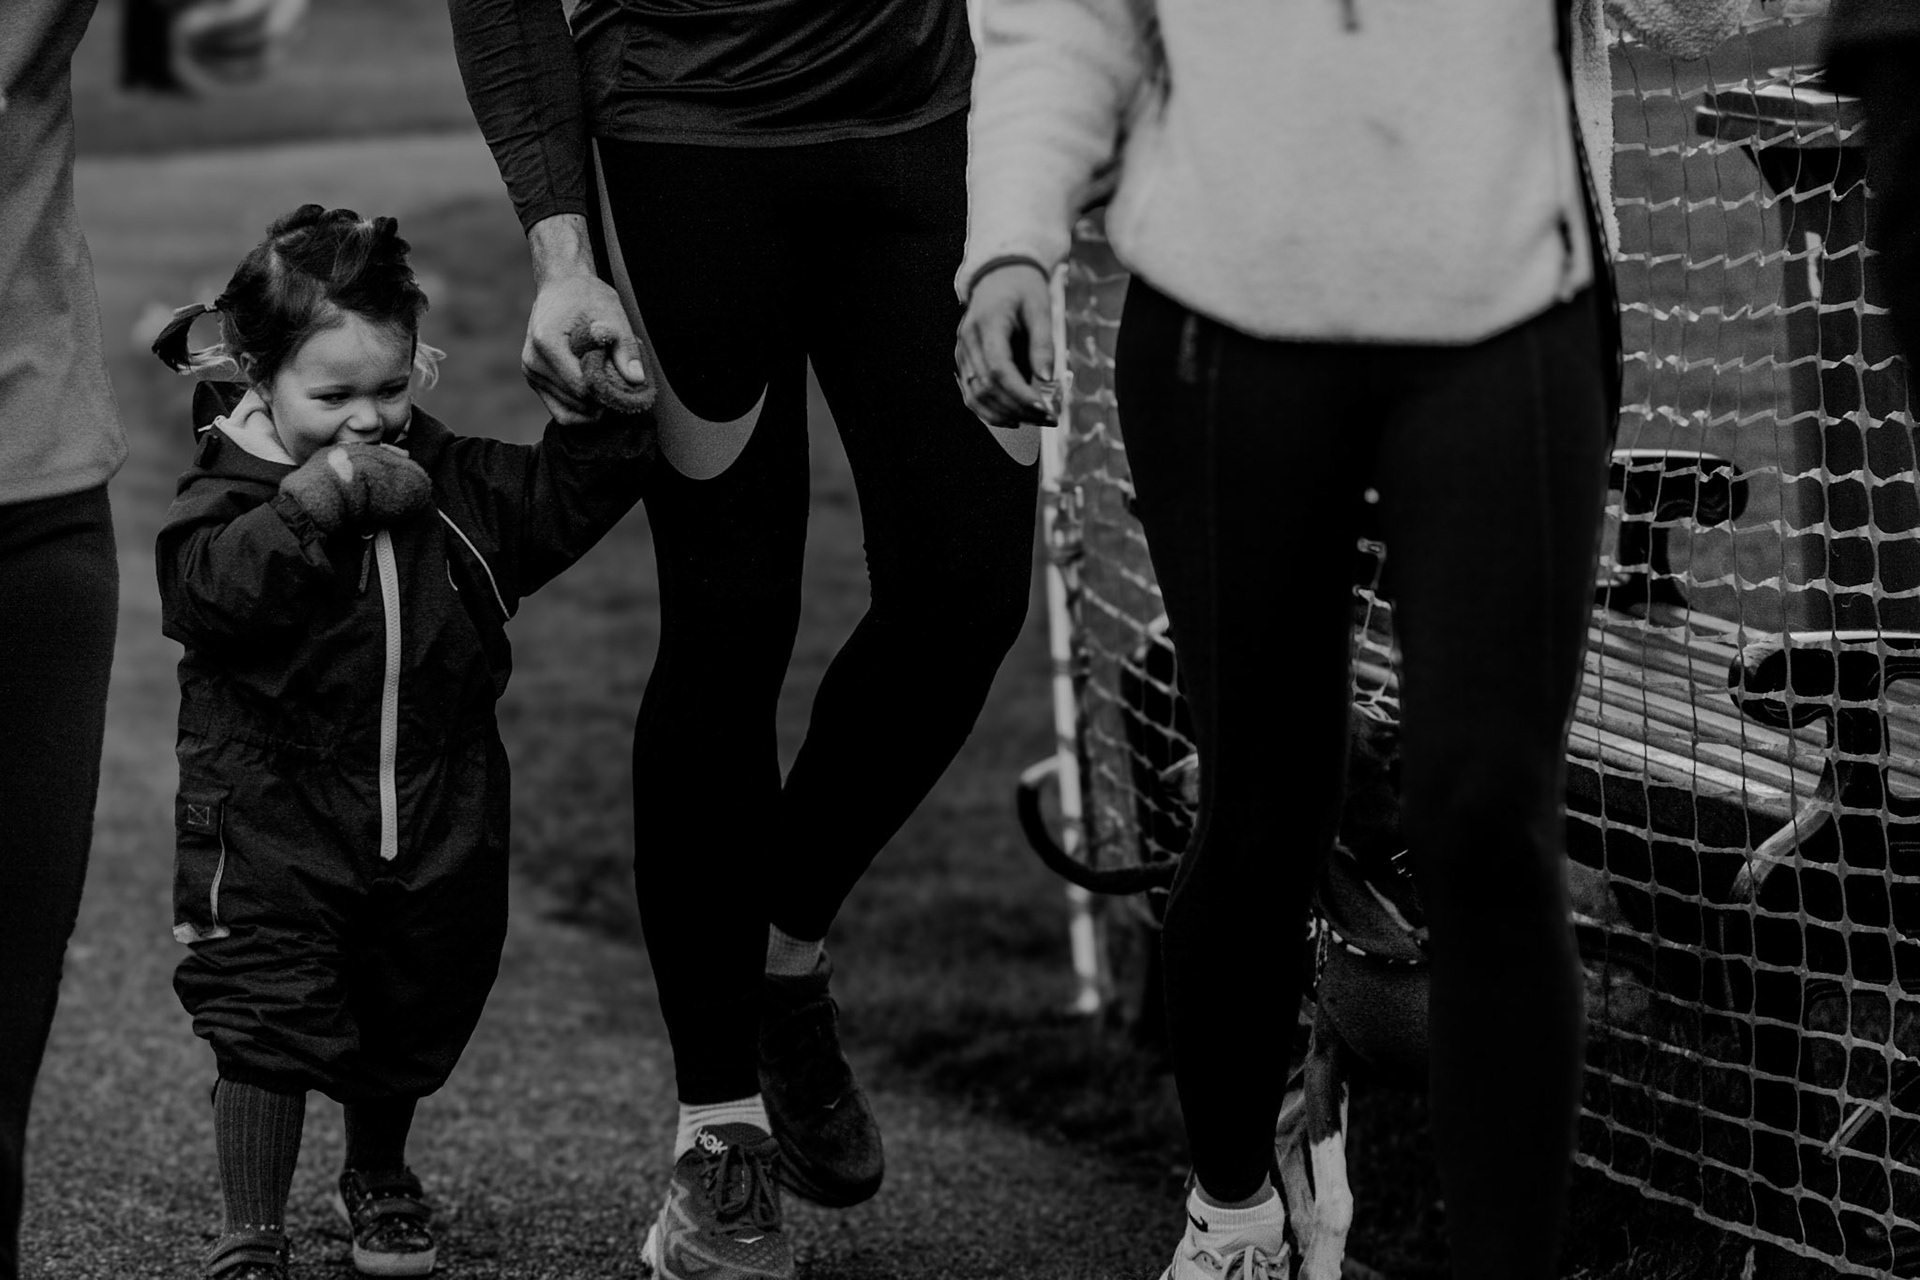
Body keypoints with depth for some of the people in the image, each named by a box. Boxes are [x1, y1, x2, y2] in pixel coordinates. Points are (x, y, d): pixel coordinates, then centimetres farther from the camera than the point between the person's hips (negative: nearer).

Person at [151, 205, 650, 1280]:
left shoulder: (446, 483, 1)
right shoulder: (230, 496, -13)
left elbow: (566, 498, 3)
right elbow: (214, 588, -32)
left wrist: (600, 411, -13)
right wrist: (317, 496, -40)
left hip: (436, 831, 5)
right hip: (275, 820, -4)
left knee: (407, 1028, 19)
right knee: (268, 1028, -8)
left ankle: (380, 1181, 44)